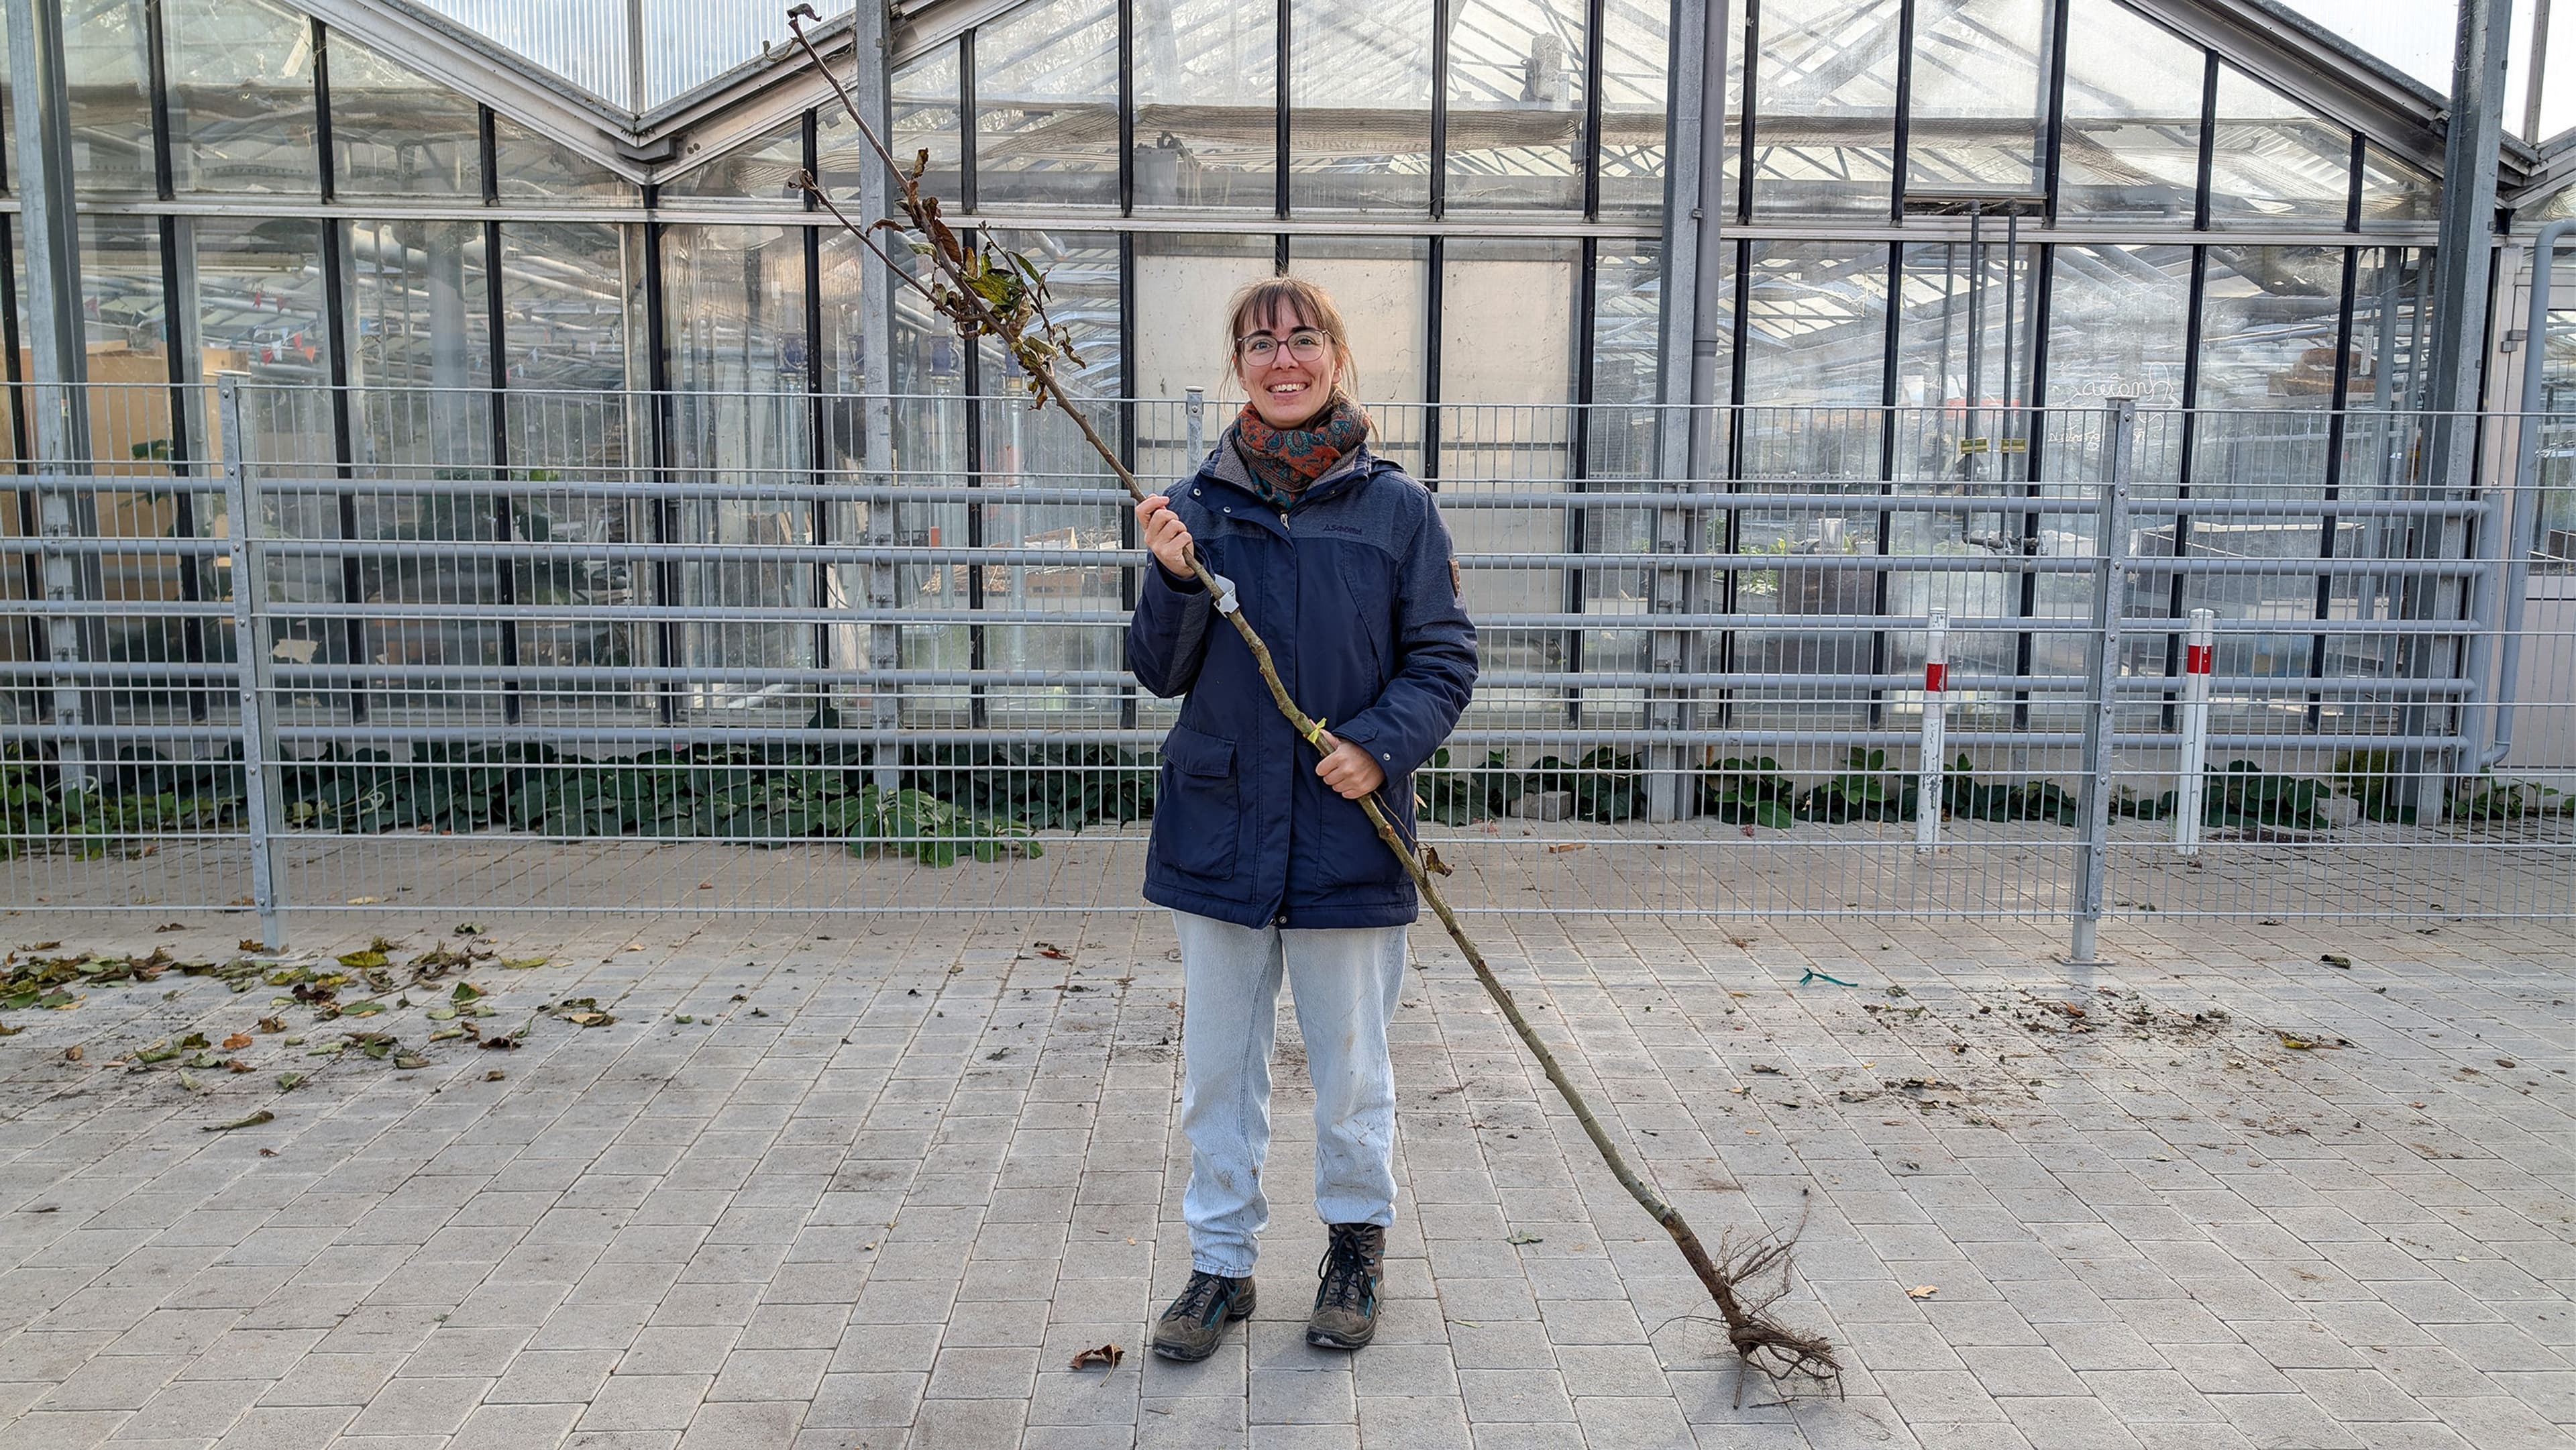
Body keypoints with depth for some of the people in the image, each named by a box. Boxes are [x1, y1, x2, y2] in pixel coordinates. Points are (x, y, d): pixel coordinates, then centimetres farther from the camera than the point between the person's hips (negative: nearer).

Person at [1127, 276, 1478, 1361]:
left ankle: (1357, 1246, 35)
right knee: (1218, 1064, 12)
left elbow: (1443, 658, 0)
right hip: (1218, 824, 2)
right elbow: (1162, 672, 5)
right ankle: (1220, 1263, 29)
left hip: (1347, 833, -1)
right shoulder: (1197, 505, 3)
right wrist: (1175, 579, -12)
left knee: (1351, 1066, 12)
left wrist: (1381, 742, -16)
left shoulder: (1396, 507, -1)